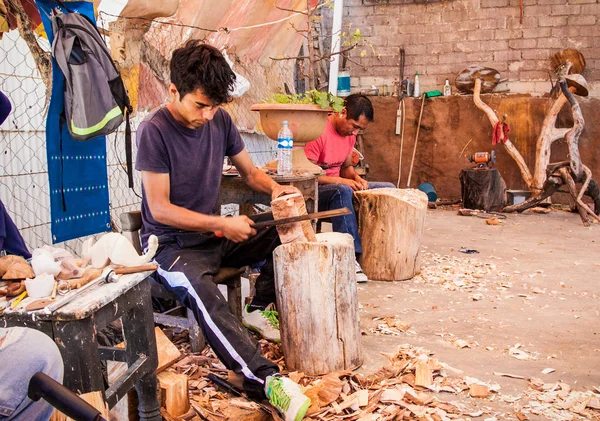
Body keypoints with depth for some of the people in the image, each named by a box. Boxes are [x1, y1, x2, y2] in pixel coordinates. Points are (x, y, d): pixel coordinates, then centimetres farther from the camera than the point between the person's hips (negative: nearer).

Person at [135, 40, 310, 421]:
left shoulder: (219, 119, 2)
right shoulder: (154, 131, -17)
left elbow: (250, 172, 12)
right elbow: (159, 208, -19)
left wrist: (274, 187, -11)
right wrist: (220, 224, -24)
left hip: (215, 234, 7)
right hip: (172, 243, -7)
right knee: (205, 296, -37)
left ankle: (261, 308, 6)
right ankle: (265, 379, -48)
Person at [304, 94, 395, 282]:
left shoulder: (349, 132, 6)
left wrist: (356, 177, -6)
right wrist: (340, 181, -27)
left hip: (340, 188, 9)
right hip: (313, 191, -9)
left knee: (388, 189, -1)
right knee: (343, 191, -40)